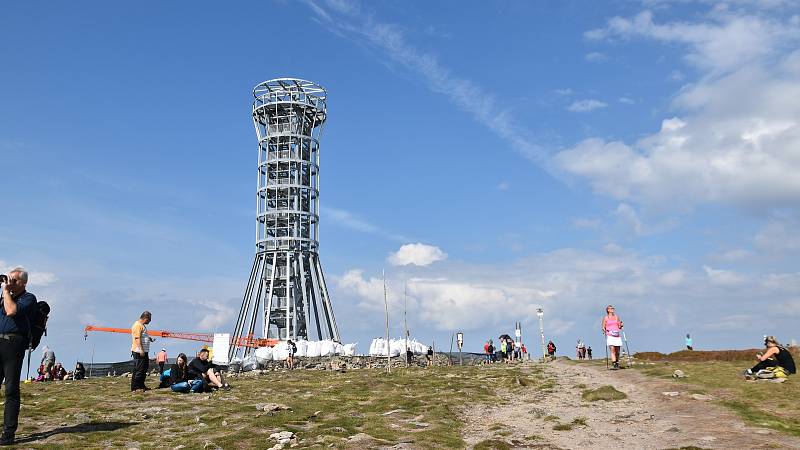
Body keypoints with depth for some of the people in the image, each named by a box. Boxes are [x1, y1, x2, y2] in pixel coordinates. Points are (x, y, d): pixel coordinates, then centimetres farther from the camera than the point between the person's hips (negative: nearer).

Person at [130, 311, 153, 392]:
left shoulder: (142, 325, 21)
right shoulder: (138, 325, -12)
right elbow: (137, 338, -20)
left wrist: (149, 339, 12)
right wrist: (141, 350, -24)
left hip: (143, 351, 11)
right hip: (139, 351, -11)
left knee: (144, 369, 14)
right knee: (138, 370, -8)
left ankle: (141, 386, 22)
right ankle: (134, 388, -4)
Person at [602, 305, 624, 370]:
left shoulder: (617, 317, 15)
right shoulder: (605, 318, 6)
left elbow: (619, 327, 17)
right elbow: (603, 327, 8)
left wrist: (621, 325, -3)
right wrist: (604, 330, -12)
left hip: (617, 335, 4)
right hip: (610, 335, -4)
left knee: (617, 351, 6)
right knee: (612, 350, -17)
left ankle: (617, 364, 22)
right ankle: (614, 364, -23)